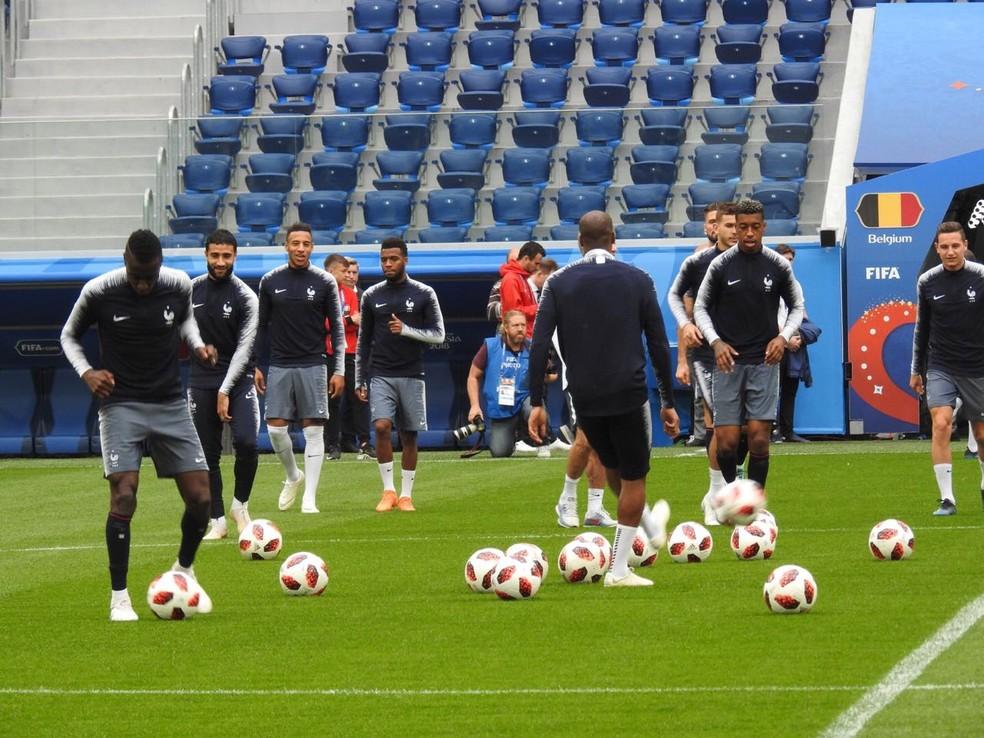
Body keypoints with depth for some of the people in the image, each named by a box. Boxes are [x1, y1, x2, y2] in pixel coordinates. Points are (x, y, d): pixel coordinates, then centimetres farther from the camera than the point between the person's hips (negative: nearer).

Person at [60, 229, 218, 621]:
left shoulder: (179, 285, -6)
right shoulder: (98, 292, -12)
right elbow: (69, 336, 5)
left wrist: (198, 345, -3)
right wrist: (86, 372, -12)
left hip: (170, 404, 3)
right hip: (121, 405, -3)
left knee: (200, 497, -1)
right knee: (123, 496, -17)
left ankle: (184, 571, 28)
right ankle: (119, 597, -5)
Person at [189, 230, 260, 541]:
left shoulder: (246, 297, -7)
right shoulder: (191, 290, 4)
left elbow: (244, 347, -12)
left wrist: (225, 391, -18)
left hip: (237, 379, -3)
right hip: (201, 381, 3)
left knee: (246, 443, -20)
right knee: (208, 454, 1)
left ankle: (240, 504, 2)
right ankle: (218, 521, 10)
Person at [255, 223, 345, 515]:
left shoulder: (325, 282, 1)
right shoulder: (271, 281, 4)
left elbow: (337, 328, 3)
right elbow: (260, 326, 10)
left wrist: (339, 371, -2)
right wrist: (255, 367, 5)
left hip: (313, 365, -1)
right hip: (279, 367, 1)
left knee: (313, 430, -4)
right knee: (275, 428, -4)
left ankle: (309, 498, -1)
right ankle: (293, 476, 23)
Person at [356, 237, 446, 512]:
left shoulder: (424, 294, 1)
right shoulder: (372, 296, 7)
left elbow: (438, 335, -1)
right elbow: (363, 342, 13)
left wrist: (406, 330, -17)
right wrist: (359, 381, 10)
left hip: (412, 376, 0)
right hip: (381, 375, 1)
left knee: (409, 435, 3)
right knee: (381, 426, -18)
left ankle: (406, 495, 14)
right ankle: (388, 490, -8)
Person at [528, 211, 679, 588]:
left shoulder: (559, 282, 1)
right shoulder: (638, 280, 1)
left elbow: (539, 345, -5)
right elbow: (659, 345, 1)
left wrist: (536, 403, -3)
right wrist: (668, 402, 7)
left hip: (584, 397, 2)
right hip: (629, 393, -2)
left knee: (613, 467, 26)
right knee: (633, 478, 10)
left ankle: (651, 526, 49)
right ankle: (619, 570, 8)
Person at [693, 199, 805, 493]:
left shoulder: (778, 265, 2)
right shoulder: (721, 265, -1)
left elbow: (797, 306, 14)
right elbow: (701, 307, 8)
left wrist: (783, 337, -3)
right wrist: (716, 342, -7)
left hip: (764, 361, 0)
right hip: (727, 360, 0)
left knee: (759, 438, -6)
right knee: (726, 441, -5)